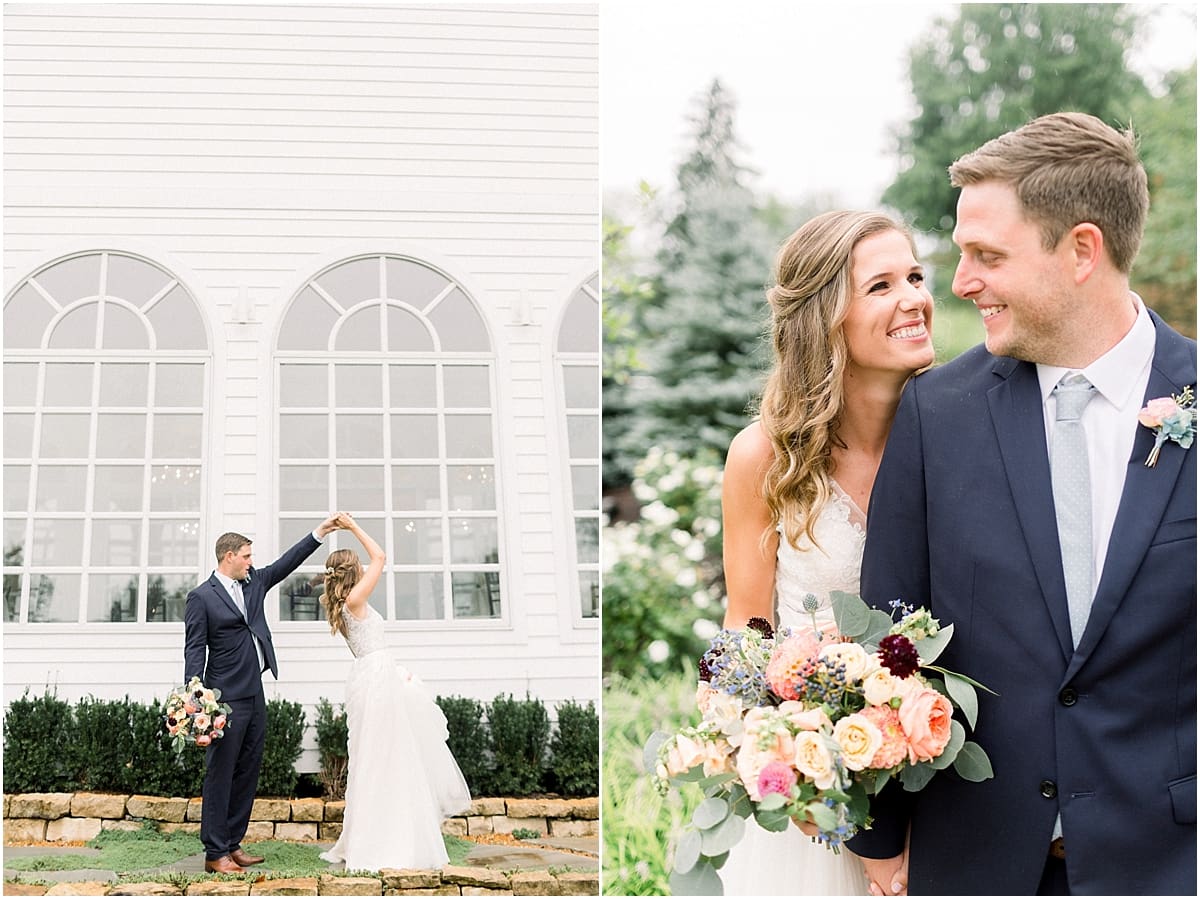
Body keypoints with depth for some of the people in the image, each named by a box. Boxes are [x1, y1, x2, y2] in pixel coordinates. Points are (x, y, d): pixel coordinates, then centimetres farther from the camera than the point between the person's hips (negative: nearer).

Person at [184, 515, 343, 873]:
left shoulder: (253, 582, 12)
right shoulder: (201, 597, -7)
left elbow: (286, 564, 19)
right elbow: (194, 652, -10)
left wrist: (319, 533, 12)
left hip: (255, 696, 8)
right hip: (226, 700, -8)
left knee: (247, 773, 10)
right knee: (220, 776, -3)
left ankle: (233, 844, 18)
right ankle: (215, 854, 1)